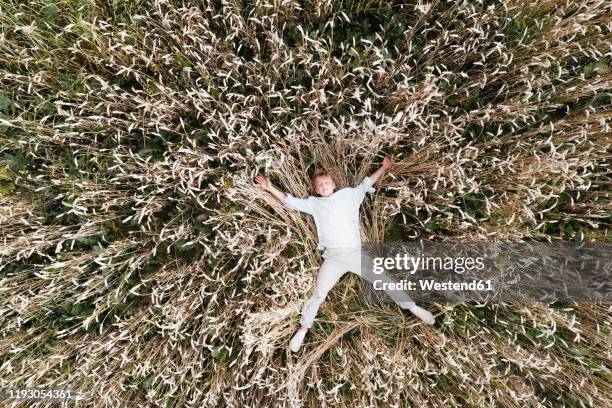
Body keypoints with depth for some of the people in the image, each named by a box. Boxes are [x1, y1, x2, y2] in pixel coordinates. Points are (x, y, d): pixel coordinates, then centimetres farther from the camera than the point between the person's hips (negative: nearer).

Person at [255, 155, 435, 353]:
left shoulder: (349, 194, 12)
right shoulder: (314, 203, 12)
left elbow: (366, 184, 24)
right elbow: (289, 201, 13)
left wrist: (383, 168, 23)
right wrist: (270, 187, 6)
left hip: (356, 254, 1)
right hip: (333, 258, 0)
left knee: (384, 281, 6)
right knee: (318, 294, 0)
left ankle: (413, 307, 24)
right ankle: (303, 330, 13)